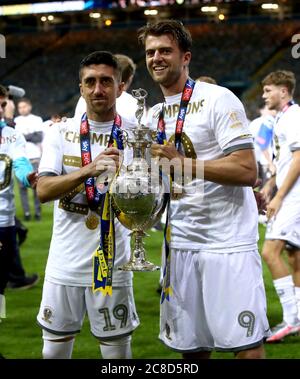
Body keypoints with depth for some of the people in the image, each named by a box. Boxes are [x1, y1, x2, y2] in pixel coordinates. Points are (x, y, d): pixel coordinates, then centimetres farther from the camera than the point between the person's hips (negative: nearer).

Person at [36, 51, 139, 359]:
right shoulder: (61, 132, 2)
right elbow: (43, 191, -10)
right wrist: (89, 170, -25)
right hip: (64, 265, 2)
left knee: (117, 351, 5)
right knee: (54, 350, 10)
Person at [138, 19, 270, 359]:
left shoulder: (217, 99, -8)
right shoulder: (154, 115, 14)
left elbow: (247, 171, -17)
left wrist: (183, 163, -22)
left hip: (228, 243, -6)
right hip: (181, 244, 7)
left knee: (246, 344, -7)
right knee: (191, 345, 9)